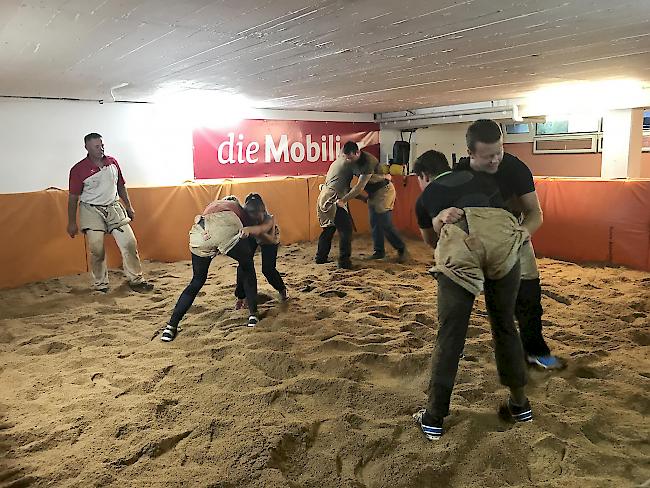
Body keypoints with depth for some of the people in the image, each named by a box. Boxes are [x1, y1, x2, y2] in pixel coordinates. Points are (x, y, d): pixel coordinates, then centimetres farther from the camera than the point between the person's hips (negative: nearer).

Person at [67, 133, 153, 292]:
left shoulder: (112, 162, 5)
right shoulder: (78, 169, -8)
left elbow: (121, 186, 16)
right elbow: (73, 197, -4)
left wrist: (129, 206, 16)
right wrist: (72, 222, -3)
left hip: (114, 208, 4)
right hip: (92, 211, -4)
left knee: (129, 243, -2)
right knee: (96, 249, -6)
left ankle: (136, 279, 10)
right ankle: (100, 284, 13)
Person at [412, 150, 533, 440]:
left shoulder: (425, 198, 29)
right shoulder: (481, 180, 34)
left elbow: (431, 241, 46)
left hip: (460, 253, -2)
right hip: (504, 245, 3)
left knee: (449, 335, 8)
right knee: (505, 326, 22)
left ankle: (434, 419, 20)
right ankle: (520, 405, 37)